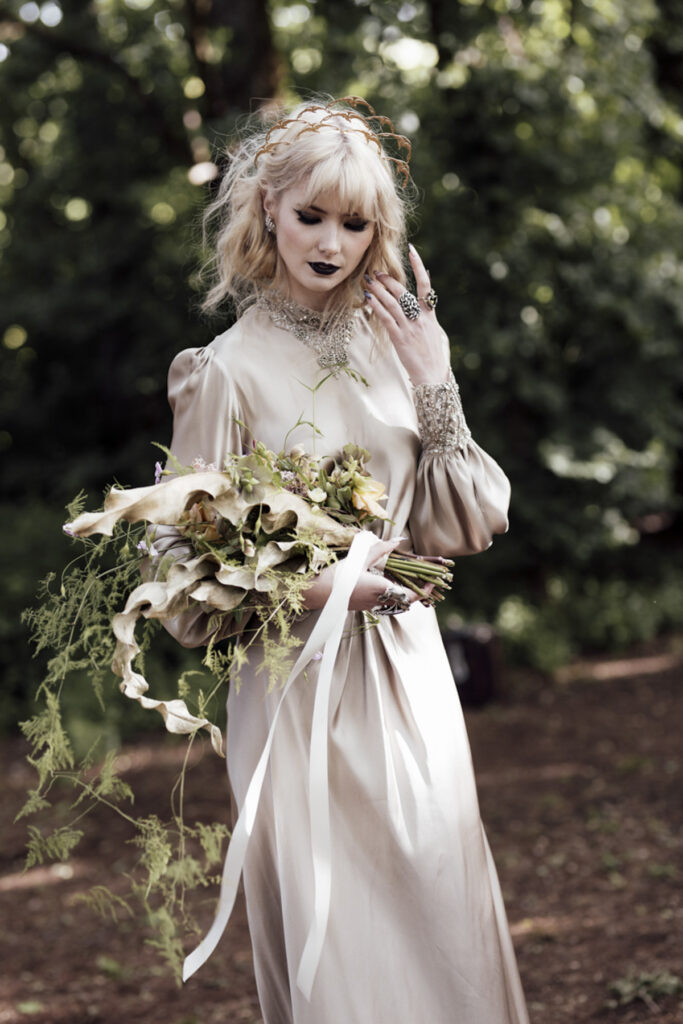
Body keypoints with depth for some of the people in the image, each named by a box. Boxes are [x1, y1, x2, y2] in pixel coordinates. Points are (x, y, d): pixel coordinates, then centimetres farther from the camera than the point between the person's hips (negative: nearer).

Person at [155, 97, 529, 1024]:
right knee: (337, 943, 2)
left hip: (409, 668, 5)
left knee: (442, 911, 10)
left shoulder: (392, 347, 6)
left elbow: (461, 527, 4)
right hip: (301, 679, -5)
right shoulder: (227, 370, -9)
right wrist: (314, 587, -20)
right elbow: (190, 574, -7)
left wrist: (437, 390, -5)